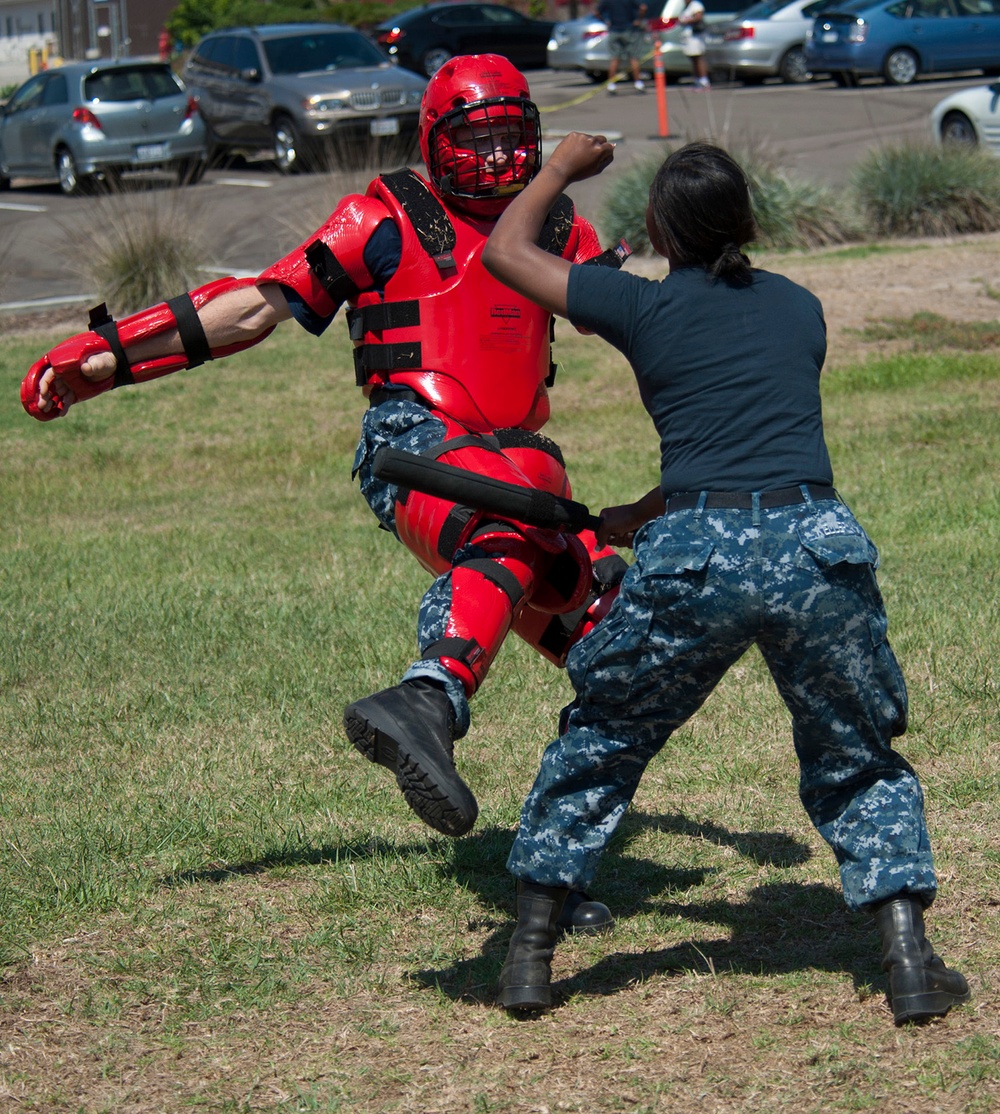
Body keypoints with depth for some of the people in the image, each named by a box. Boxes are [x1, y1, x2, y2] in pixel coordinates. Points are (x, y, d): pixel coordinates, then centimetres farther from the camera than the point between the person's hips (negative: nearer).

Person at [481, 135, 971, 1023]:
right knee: (858, 764, 18)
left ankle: (531, 953, 20)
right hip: (818, 545, 2)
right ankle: (910, 960, 4)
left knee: (599, 743, 19)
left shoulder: (644, 309, 8)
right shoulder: (800, 309, 19)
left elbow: (505, 251, 20)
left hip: (696, 555, -2)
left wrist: (561, 168, 36)